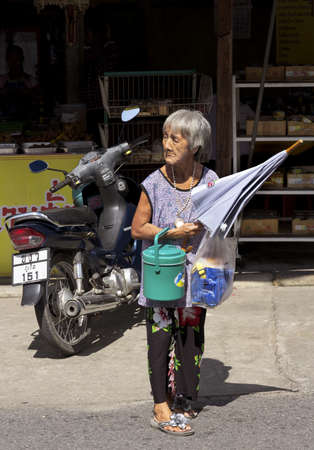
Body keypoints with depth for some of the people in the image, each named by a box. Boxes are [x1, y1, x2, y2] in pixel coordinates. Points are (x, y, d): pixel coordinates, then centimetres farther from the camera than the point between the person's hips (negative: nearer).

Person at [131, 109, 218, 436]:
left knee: (191, 336, 10)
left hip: (195, 271, 3)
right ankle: (161, 409, 6)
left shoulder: (210, 180, -1)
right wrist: (173, 233, -17)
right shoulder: (155, 183, -10)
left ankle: (182, 402, 23)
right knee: (160, 336, -1)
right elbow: (137, 228, -5)